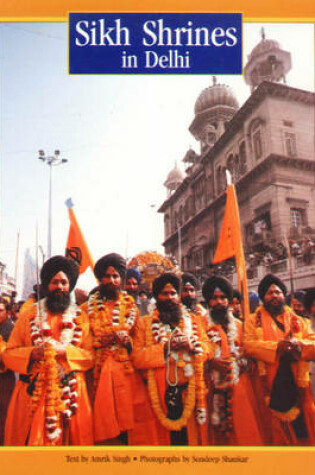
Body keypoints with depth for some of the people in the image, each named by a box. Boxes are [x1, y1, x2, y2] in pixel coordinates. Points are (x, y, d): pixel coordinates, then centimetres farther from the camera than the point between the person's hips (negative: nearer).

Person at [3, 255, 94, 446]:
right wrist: (32, 353, -13)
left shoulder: (81, 317, 7)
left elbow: (90, 357, 2)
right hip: (33, 394, 0)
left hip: (70, 394, 0)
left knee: (70, 438, 3)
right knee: (33, 439, 1)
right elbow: (8, 353, 5)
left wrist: (65, 351, -14)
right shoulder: (29, 315, 8)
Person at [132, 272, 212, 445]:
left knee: (190, 435, 6)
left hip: (190, 393, 2)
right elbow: (137, 358, -6)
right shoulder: (144, 324, 5)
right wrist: (166, 347, -15)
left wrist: (192, 345, -13)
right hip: (159, 395, -2)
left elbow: (208, 349, 6)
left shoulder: (193, 320, 14)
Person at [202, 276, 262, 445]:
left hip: (239, 387, 3)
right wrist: (211, 363, -18)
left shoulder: (238, 325, 14)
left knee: (243, 427, 4)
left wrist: (242, 363, -5)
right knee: (219, 431, 0)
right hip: (214, 388, -3)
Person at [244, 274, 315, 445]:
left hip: (296, 381, 3)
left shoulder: (297, 320, 16)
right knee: (277, 429, 1)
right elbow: (248, 345, -7)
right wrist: (277, 346, -19)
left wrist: (299, 344, -16)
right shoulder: (254, 320, 7)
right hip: (271, 383, -2)